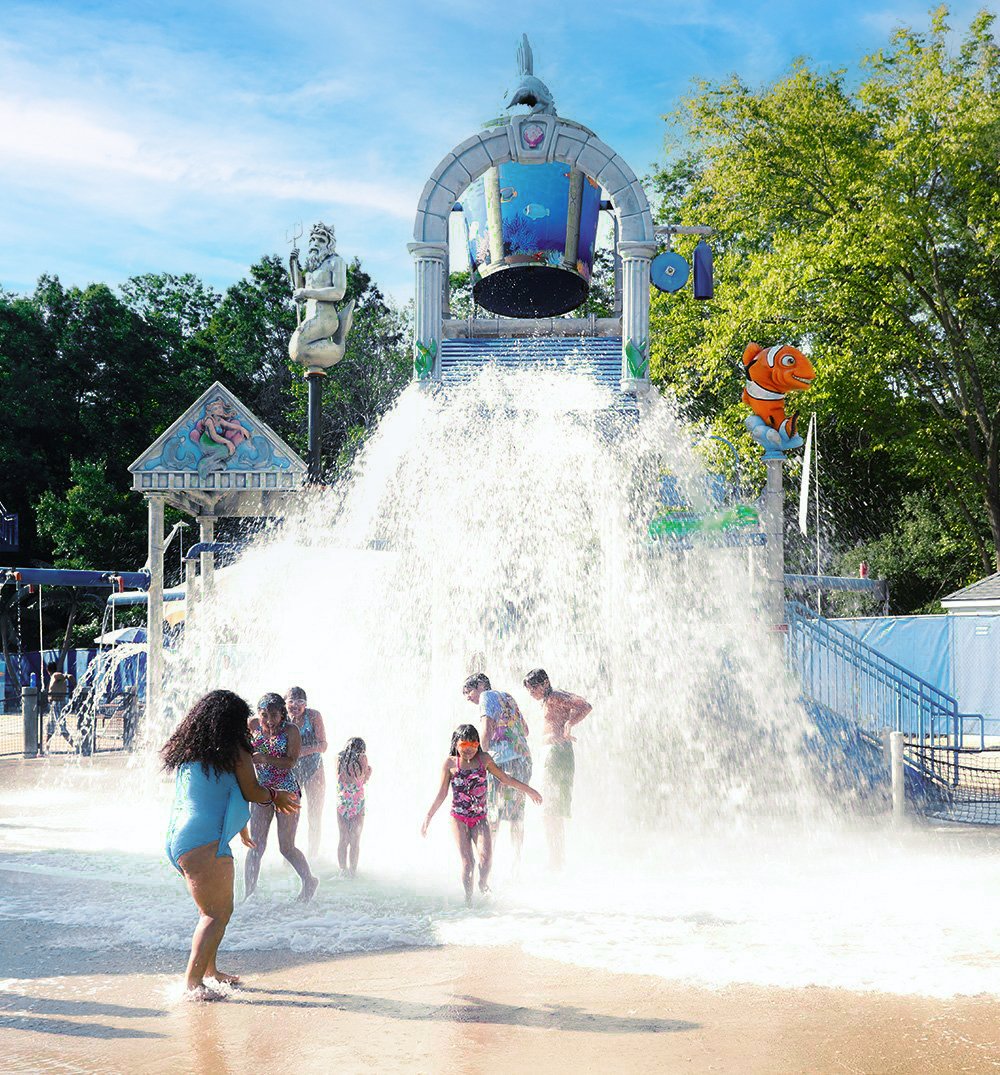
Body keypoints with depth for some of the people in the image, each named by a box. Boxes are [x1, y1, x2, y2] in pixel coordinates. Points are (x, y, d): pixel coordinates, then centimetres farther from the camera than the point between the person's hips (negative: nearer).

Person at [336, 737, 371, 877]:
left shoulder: (340, 758, 1)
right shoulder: (362, 758, -8)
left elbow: (339, 778, 11)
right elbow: (364, 780, 1)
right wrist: (369, 770, 21)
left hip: (341, 801, 3)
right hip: (357, 802, -3)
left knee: (343, 839, 12)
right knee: (355, 840, 5)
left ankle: (343, 869, 12)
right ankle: (352, 870, 6)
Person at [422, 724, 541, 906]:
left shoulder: (484, 759, 4)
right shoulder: (450, 763, 0)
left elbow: (504, 778, 16)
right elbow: (442, 794, 6)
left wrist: (527, 790, 21)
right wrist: (427, 818, 5)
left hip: (480, 818, 1)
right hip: (459, 818, -1)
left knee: (486, 855, -17)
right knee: (467, 860, -8)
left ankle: (483, 883, 12)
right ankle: (468, 899, 7)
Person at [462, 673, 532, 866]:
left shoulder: (487, 696, 0)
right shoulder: (507, 697, 23)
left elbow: (487, 730, -12)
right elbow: (525, 730, 25)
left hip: (503, 759, -8)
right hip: (523, 758, 8)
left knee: (492, 813, -5)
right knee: (516, 814, 10)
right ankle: (517, 859, 11)